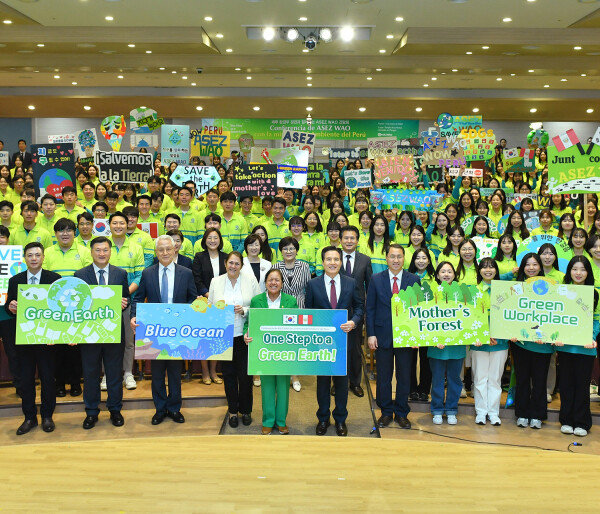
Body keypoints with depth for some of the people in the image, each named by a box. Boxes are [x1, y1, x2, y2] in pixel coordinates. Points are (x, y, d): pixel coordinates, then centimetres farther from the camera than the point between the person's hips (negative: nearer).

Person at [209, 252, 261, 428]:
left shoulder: (251, 280, 1)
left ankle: (246, 410, 20)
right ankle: (232, 410, 24)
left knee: (245, 374, 1)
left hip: (244, 335, -1)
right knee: (228, 374, 8)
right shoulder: (216, 282, 7)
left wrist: (244, 311, -16)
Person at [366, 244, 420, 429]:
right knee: (383, 376, 8)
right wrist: (370, 334, -5)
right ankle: (386, 412, 23)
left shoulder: (414, 280, 2)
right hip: (383, 335, 0)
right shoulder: (376, 280, 2)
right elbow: (370, 308, 2)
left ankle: (401, 413, 22)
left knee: (404, 376, 8)